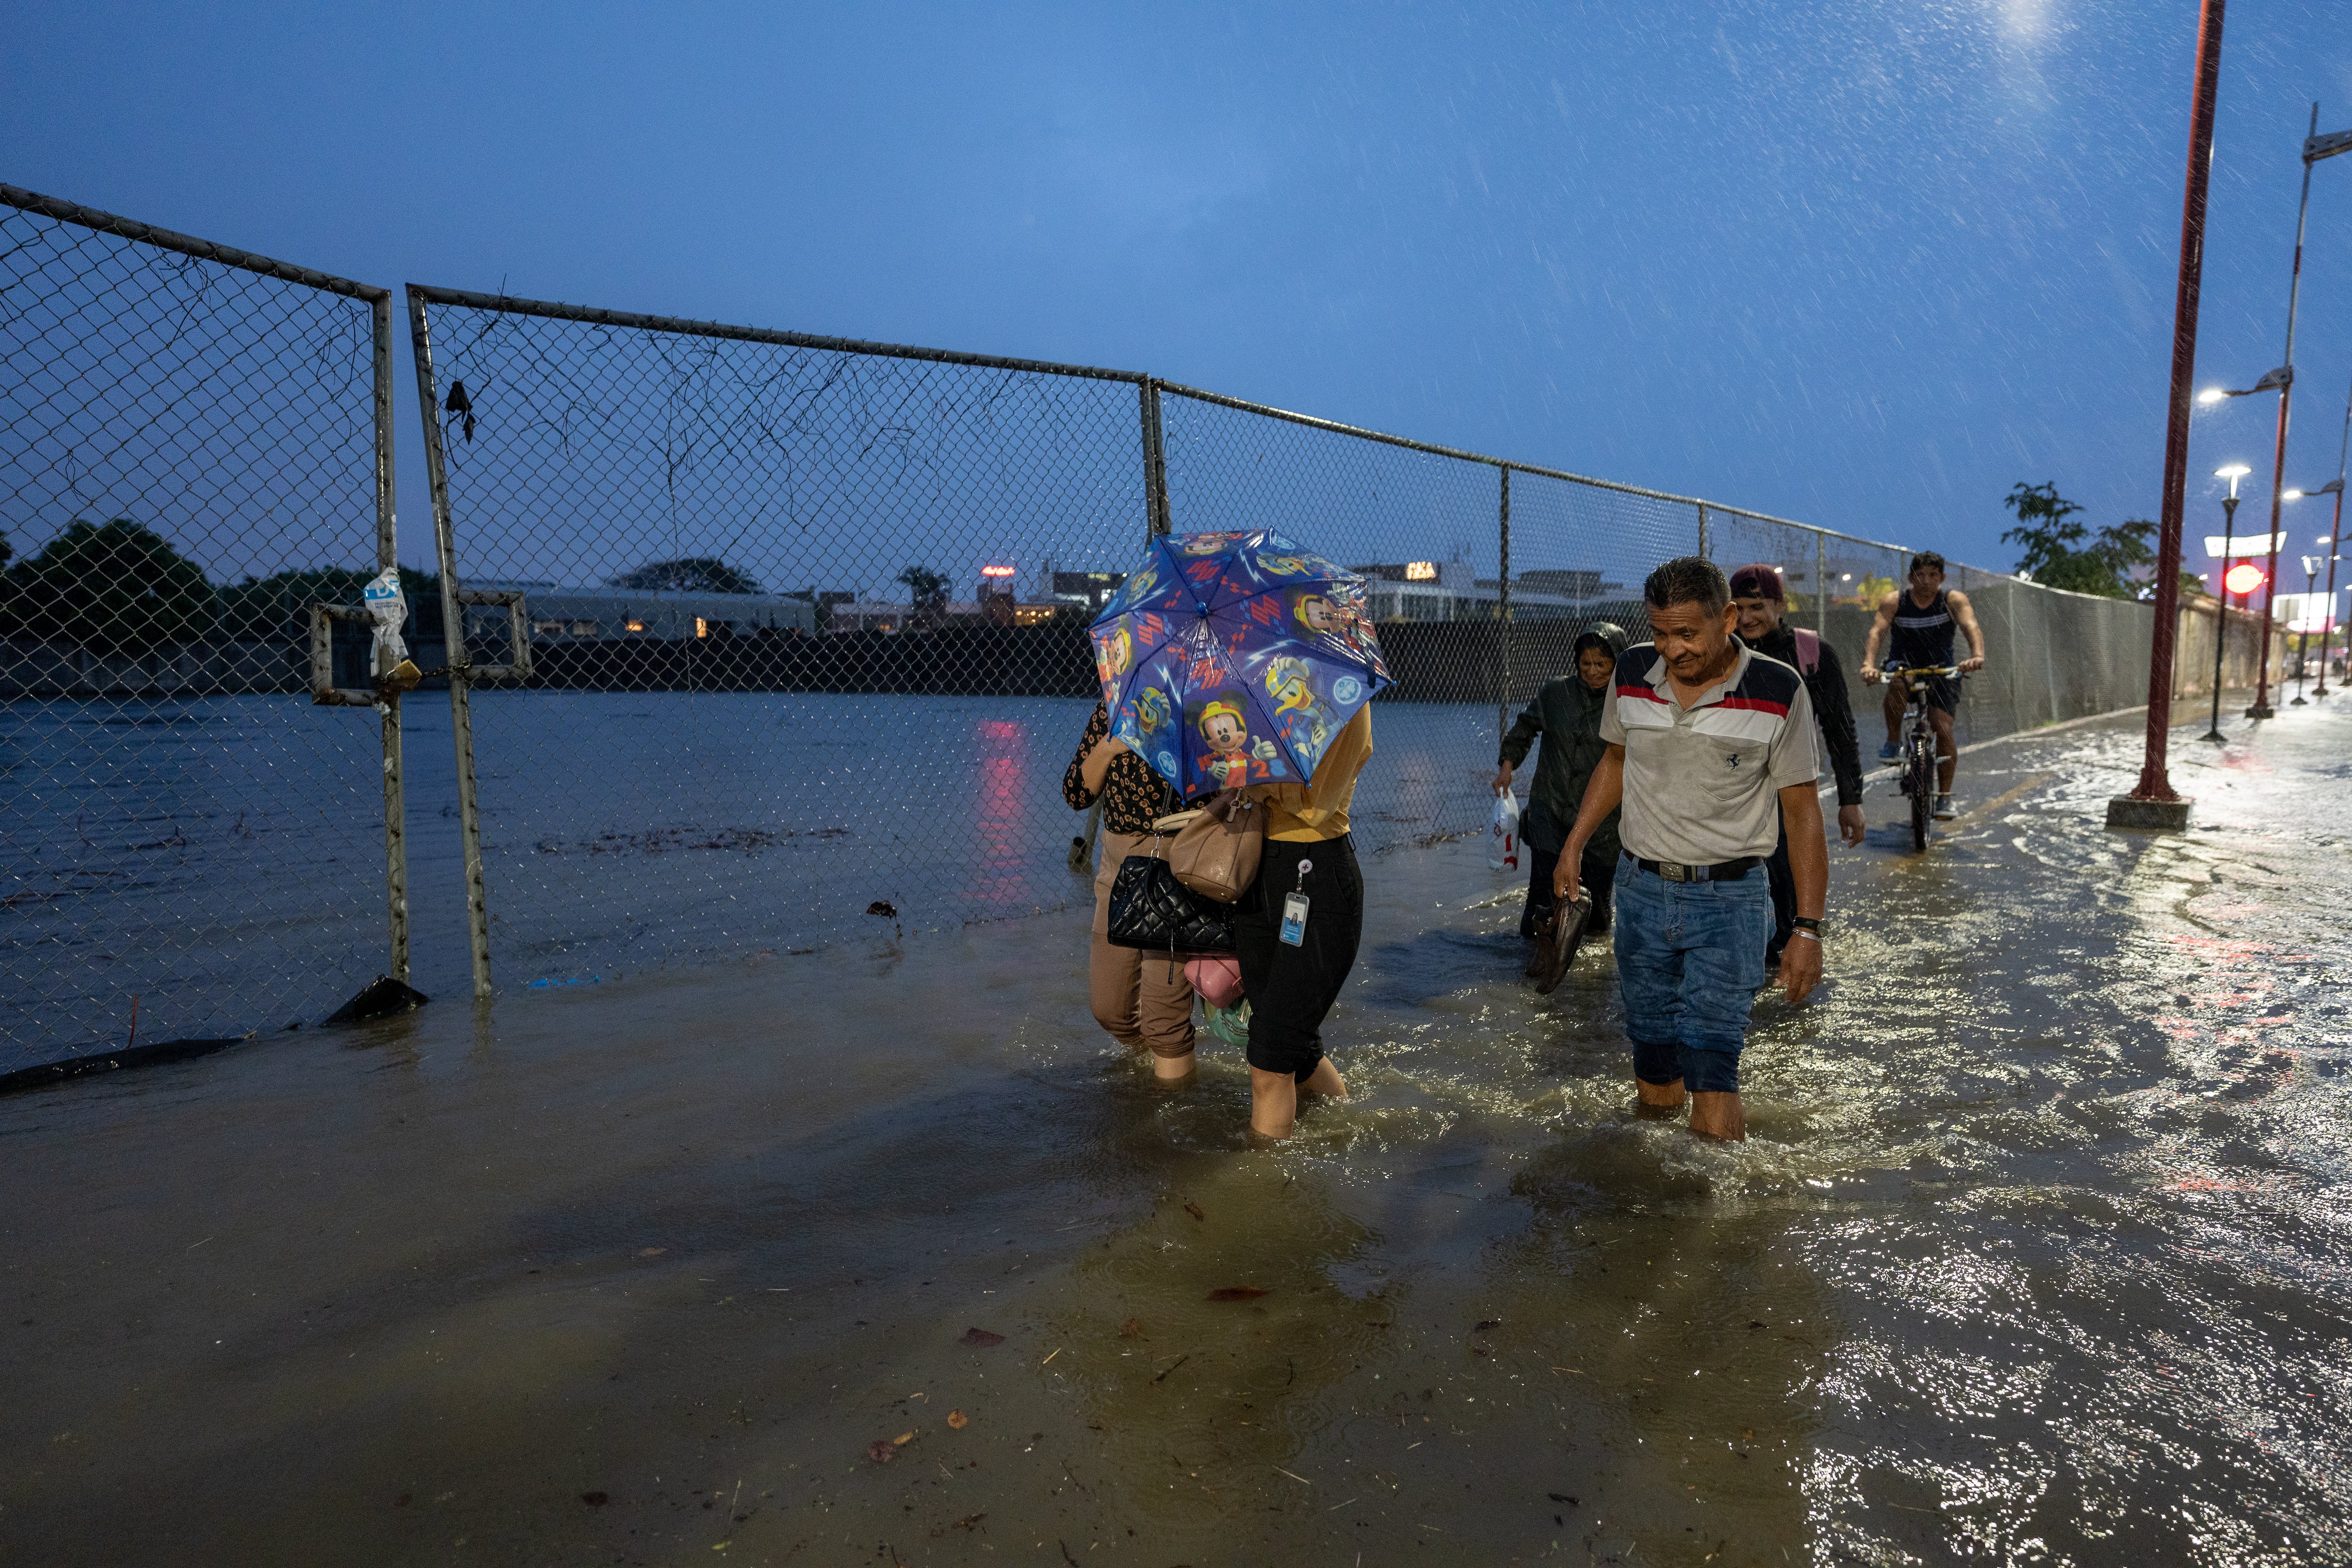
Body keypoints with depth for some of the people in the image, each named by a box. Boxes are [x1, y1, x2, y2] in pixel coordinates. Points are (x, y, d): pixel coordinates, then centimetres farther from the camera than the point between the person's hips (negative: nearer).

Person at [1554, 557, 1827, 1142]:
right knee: (1651, 1047, 11)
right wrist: (1574, 844, 12)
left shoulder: (1778, 692, -11)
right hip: (1641, 889, 4)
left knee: (1711, 1064, -10)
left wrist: (1808, 929, -9)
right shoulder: (1633, 672, 0)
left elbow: (1802, 812, -5)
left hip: (1729, 898, -3)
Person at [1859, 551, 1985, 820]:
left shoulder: (1954, 600, -10)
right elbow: (1877, 631, -26)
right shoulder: (1894, 602, -10)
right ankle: (1894, 742, -16)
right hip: (1903, 666, 0)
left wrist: (1977, 655, -49)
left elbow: (1971, 627, -27)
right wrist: (1869, 664, -46)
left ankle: (1944, 796, -1)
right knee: (1897, 684, -37)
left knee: (1943, 728, -14)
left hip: (1940, 670, 0)